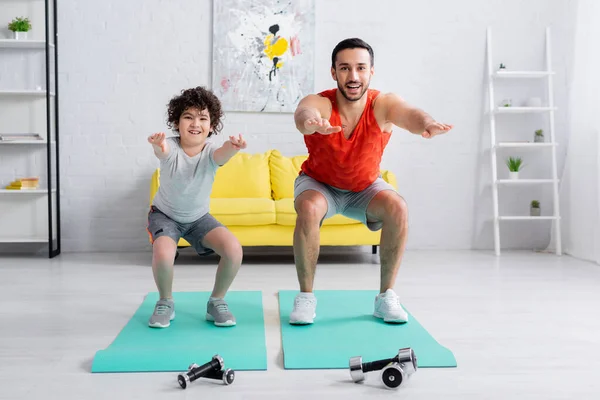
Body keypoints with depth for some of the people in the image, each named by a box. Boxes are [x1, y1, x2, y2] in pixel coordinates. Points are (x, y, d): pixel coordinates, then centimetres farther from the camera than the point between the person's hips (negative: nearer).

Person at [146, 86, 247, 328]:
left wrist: (232, 147, -70)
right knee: (163, 254, -31)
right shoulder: (170, 148, -24)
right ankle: (165, 302, 1)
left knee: (234, 250, -20)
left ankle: (216, 302, 5)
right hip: (165, 214, -2)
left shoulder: (211, 152, -21)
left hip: (199, 217, 2)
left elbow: (222, 154, -45)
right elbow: (161, 151, -49)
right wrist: (158, 145, -75)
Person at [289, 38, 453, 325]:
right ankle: (306, 296, -14)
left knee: (398, 208, -26)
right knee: (309, 210, -33)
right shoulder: (319, 103, -29)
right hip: (319, 183, -1)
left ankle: (386, 296, -9)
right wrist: (309, 121, -79)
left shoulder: (383, 105, -26)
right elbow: (305, 113, -53)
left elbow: (408, 113, -48)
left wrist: (427, 124, -73)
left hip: (366, 186, 2)